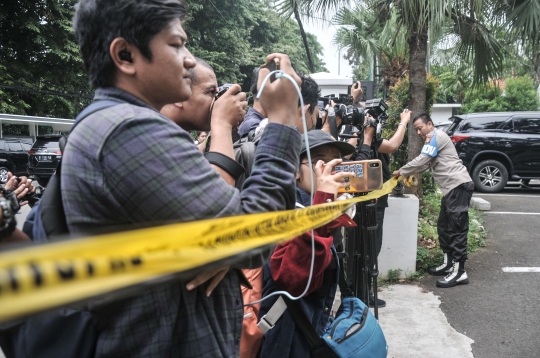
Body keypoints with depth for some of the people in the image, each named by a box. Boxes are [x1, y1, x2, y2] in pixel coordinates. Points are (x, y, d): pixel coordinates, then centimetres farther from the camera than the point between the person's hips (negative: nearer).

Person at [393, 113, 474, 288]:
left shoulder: (437, 136, -8)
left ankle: (459, 272, -9)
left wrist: (400, 172, -2)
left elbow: (421, 160, -13)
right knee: (444, 227, 14)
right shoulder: (433, 140, 24)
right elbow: (425, 164, 24)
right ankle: (448, 264, 22)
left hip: (459, 185, -11)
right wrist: (408, 174, 10)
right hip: (452, 188, 11)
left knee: (457, 228, -11)